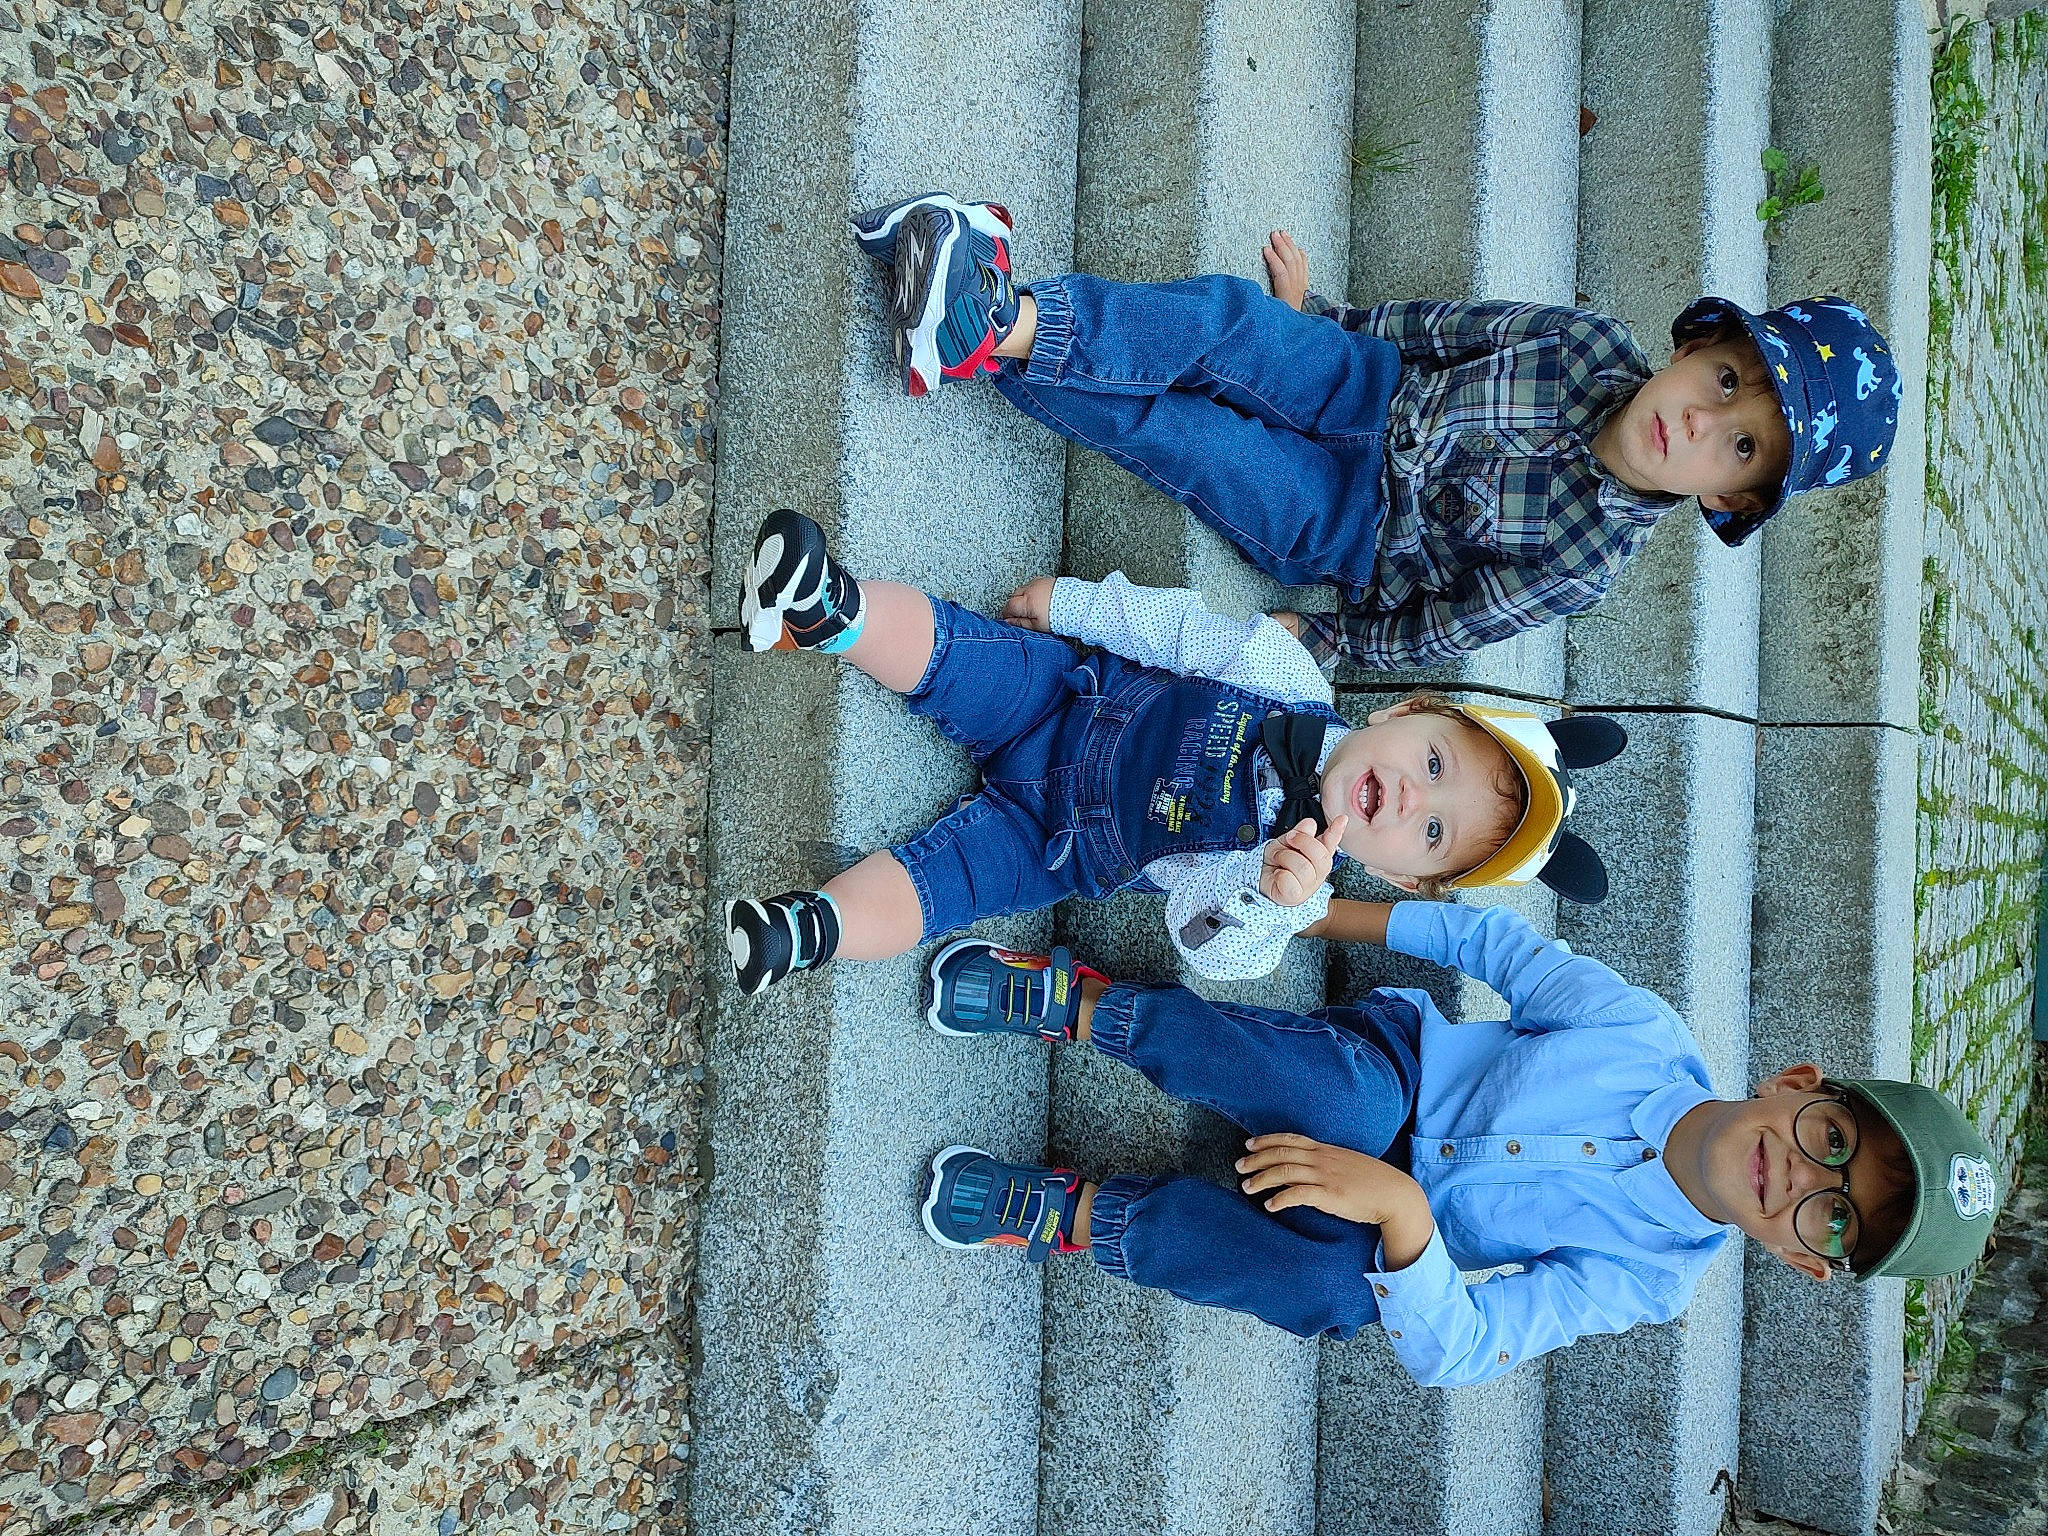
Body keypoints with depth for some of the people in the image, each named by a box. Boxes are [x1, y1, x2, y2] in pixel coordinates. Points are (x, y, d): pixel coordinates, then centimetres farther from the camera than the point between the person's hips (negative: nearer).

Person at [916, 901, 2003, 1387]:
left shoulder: (1648, 1283, -16)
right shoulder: (1641, 1031, -17)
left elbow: (1449, 1353, -23)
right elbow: (1495, 942, -5)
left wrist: (1397, 1207, -44)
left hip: (1405, 1209, 0)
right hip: (1392, 1060, 1)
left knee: (1337, 1289, -36)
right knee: (1344, 1097, -37)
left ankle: (1074, 1215, -18)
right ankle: (1086, 1008, -23)